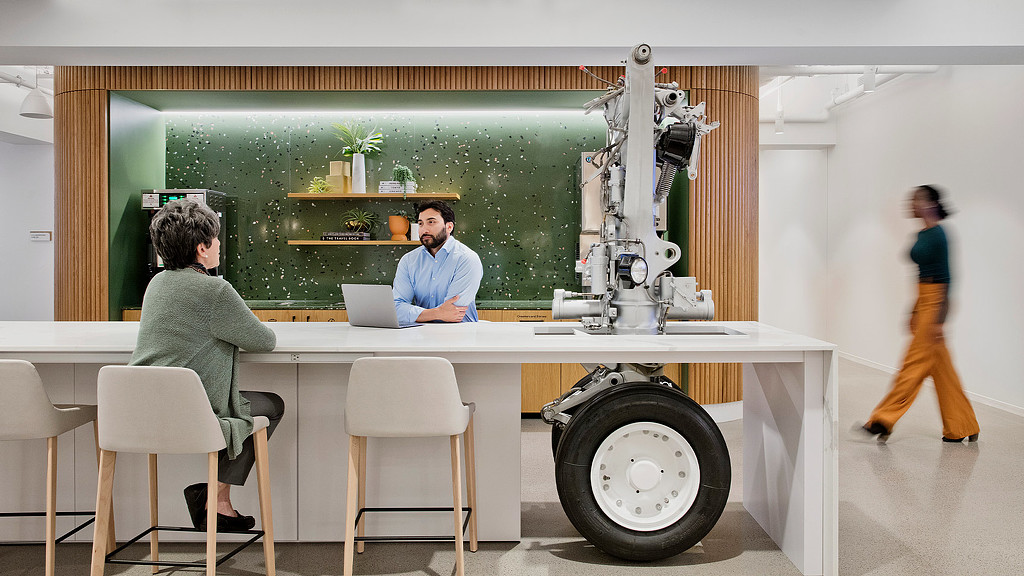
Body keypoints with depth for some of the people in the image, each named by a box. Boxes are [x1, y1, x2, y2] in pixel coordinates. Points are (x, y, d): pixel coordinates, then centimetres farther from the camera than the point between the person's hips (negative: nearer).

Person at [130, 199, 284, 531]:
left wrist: (231, 331, 20)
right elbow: (265, 342, -6)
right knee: (272, 406, 11)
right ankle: (219, 499, 10)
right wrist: (244, 330, 14)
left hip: (139, 410, 9)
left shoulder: (157, 283, 10)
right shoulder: (214, 291, -15)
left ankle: (199, 488, 26)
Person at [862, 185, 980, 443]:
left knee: (915, 363, -5)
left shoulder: (938, 235, -14)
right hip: (923, 302, 10)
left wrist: (939, 319, -20)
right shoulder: (921, 234, 14)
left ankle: (883, 421, -3)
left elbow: (944, 278, -17)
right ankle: (960, 428, 20)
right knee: (941, 368, 12)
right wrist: (914, 313, 22)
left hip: (934, 302, -10)